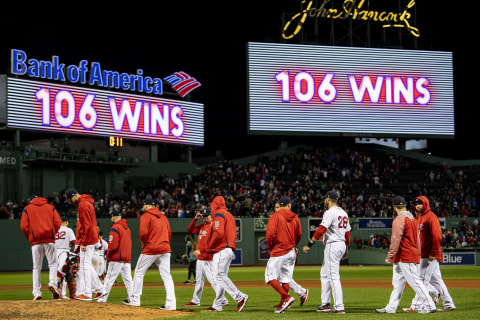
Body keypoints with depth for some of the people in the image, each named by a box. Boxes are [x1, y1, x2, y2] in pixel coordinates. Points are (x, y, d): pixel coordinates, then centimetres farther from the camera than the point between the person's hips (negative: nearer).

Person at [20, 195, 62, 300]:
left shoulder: (27, 209, 11)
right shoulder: (51, 207, 15)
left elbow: (24, 226, 0)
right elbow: (57, 222, 2)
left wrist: (30, 238, 12)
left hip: (35, 241, 0)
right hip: (49, 240, 0)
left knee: (36, 267, 4)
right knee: (53, 264, 4)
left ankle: (36, 292, -1)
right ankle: (53, 283, -21)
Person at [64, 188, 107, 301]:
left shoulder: (83, 205, -16)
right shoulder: (85, 202, 17)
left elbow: (87, 225, -21)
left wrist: (84, 243, -20)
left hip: (87, 240, -10)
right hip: (91, 240, 10)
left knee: (85, 265, -7)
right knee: (87, 266, 14)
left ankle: (86, 294, -6)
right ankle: (100, 289, 17)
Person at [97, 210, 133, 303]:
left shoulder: (115, 228, -11)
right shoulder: (127, 228, 15)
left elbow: (113, 245, -18)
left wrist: (108, 257, -5)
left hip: (117, 258, -8)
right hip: (127, 258, 8)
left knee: (109, 278, -5)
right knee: (128, 279, 7)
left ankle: (103, 298, -5)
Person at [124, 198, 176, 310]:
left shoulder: (145, 216, -4)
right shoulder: (163, 217, 16)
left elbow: (143, 233, -14)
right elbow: (169, 234, 14)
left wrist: (143, 242, 4)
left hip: (150, 249, -5)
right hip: (165, 249, 5)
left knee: (139, 273, 10)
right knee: (166, 276, 2)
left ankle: (134, 299, 15)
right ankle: (171, 303, -7)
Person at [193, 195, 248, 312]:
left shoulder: (219, 214, -5)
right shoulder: (229, 215, 23)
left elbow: (218, 232, -19)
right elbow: (234, 235, 21)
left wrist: (208, 247, -9)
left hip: (221, 250, -10)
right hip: (230, 249, 10)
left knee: (220, 275, -15)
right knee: (220, 276, 9)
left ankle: (240, 297, -24)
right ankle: (217, 306, 9)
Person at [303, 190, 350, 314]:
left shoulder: (330, 212, -13)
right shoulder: (343, 213, 15)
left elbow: (321, 230, -21)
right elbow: (347, 232, 18)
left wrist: (309, 244, -18)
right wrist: (346, 249, 25)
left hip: (333, 245, -10)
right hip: (342, 245, 10)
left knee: (334, 276, -10)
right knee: (324, 274, 19)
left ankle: (340, 307, -13)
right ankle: (325, 304, 22)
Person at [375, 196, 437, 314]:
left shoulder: (399, 219, -14)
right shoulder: (412, 218, 15)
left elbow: (396, 240, -19)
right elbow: (417, 238, 19)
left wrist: (389, 256, -16)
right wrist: (418, 254, 22)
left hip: (405, 258, -10)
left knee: (414, 281, -8)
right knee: (398, 282, 12)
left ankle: (430, 305, -8)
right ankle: (391, 307, 16)